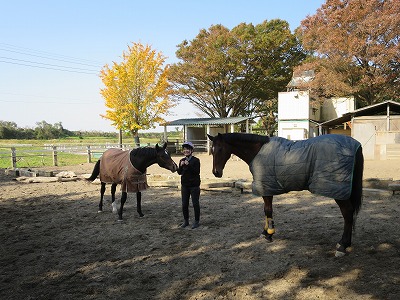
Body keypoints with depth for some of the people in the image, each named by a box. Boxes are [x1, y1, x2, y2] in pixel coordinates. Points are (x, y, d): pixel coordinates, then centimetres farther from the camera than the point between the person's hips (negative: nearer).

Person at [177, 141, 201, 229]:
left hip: (194, 185, -5)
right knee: (184, 204, 10)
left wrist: (189, 165, -25)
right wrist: (181, 166, -14)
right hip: (184, 185, 5)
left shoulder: (196, 160, -8)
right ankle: (186, 221, 23)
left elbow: (197, 172, -18)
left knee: (195, 204, 3)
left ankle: (197, 221, 14)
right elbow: (179, 172, 4)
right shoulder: (182, 160, 7)